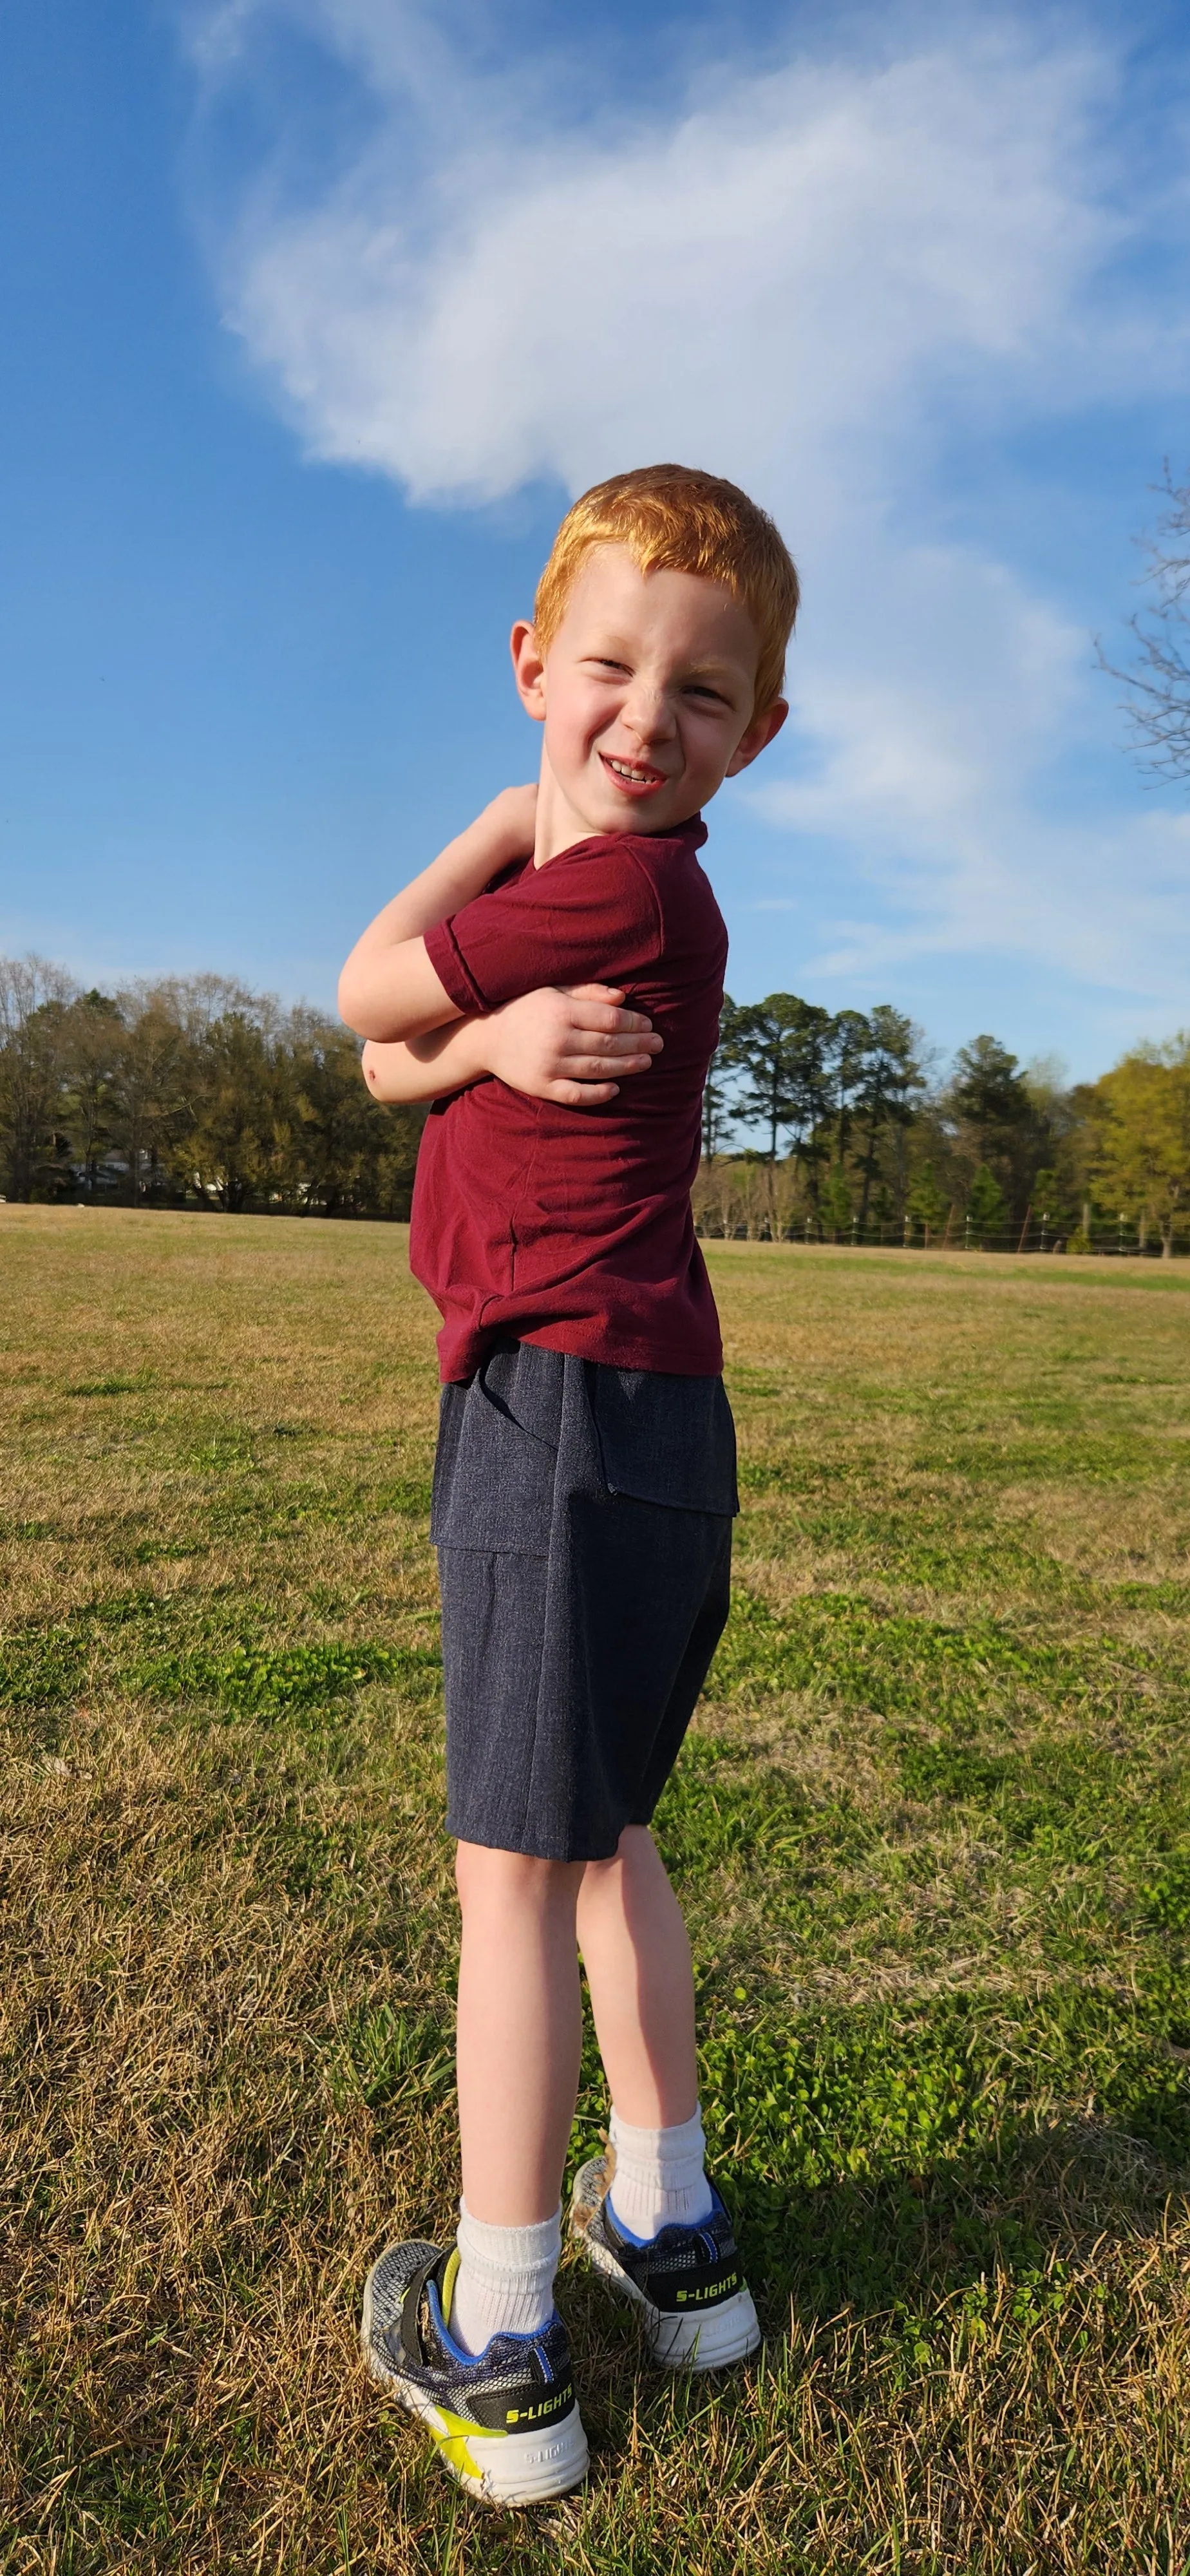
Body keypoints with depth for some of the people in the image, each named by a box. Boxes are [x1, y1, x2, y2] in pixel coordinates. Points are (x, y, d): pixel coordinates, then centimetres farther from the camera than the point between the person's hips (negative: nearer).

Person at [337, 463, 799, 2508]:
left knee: (515, 1861, 0)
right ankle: (670, 2233, 35)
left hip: (565, 1397, -10)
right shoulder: (581, 894, 19)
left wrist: (519, 815, 6)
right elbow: (387, 1060, 10)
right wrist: (496, 1041, -11)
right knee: (599, 1835, 19)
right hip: (649, 1417, 10)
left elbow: (359, 989, -3)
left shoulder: (614, 886, -11)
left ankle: (494, 2350, 15)